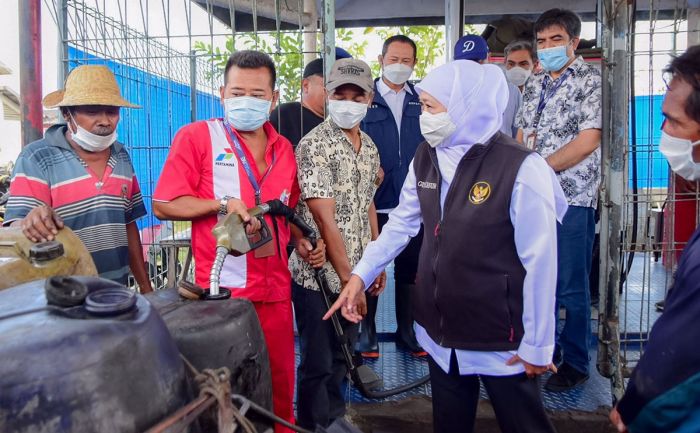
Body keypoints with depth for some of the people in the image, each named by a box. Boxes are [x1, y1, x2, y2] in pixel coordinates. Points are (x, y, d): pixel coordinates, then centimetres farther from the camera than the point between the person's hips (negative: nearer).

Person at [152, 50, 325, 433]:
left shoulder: (283, 149, 12)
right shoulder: (197, 136, -5)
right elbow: (164, 205, -8)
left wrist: (301, 243, 6)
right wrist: (223, 204, -19)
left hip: (275, 289, 5)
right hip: (222, 290, -5)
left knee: (280, 383, 16)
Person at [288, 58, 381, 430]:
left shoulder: (369, 146, 9)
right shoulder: (314, 146, -16)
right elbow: (325, 219, -20)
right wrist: (347, 278, -18)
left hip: (355, 273, 7)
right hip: (321, 276, -7)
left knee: (342, 355, 22)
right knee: (318, 363, 7)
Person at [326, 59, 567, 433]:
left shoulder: (522, 168, -20)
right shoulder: (425, 158, 0)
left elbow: (539, 262, -16)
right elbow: (402, 222, 10)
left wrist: (537, 345, -10)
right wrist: (361, 273, 1)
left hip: (502, 344, -5)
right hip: (440, 335, 6)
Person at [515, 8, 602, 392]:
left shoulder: (590, 80, -5)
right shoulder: (535, 84, 14)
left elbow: (588, 140, -14)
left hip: (572, 197, -6)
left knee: (571, 286, 1)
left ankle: (575, 363, 17)